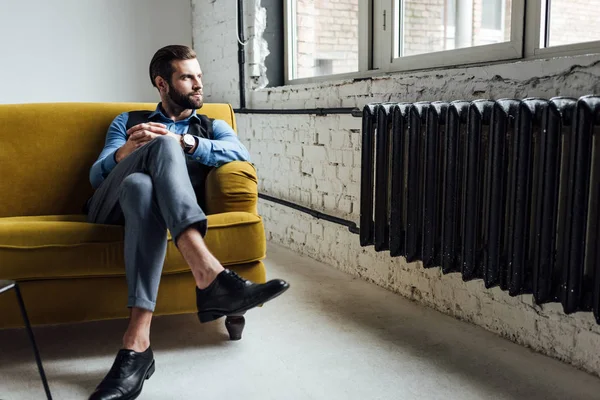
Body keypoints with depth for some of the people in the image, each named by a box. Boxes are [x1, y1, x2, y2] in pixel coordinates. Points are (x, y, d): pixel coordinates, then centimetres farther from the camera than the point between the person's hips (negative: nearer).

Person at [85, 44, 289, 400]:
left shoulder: (212, 127, 27)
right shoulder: (127, 122, 29)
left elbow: (241, 153, 2)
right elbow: (96, 175, 14)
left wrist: (182, 141, -11)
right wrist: (125, 152, -9)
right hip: (111, 206, 0)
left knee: (140, 185, -39)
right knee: (163, 146, -32)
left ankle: (137, 344, -50)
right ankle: (210, 274, -54)